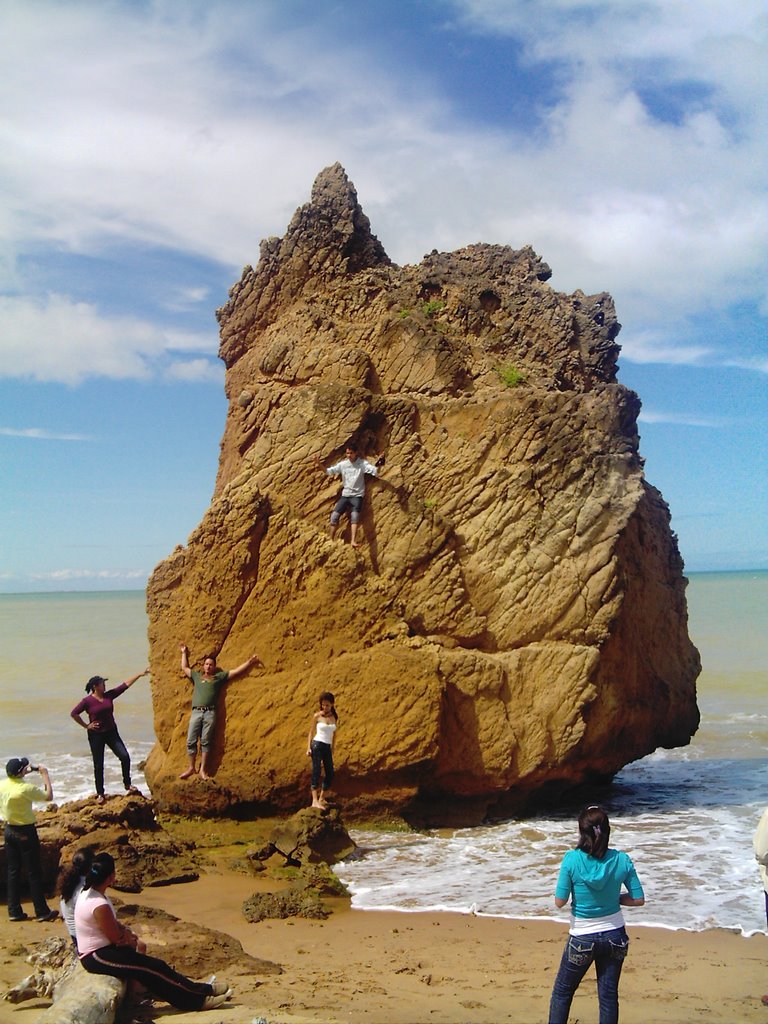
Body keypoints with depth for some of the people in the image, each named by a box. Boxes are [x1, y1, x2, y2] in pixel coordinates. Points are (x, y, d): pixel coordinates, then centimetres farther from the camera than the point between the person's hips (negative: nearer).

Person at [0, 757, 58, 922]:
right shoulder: (26, 788, -23)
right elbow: (49, 796, -13)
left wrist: (24, 773, 16)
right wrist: (45, 775, -6)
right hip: (26, 832, -6)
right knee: (34, 872, 2)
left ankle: (14, 911, 16)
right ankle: (42, 911, 7)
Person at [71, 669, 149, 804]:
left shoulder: (109, 695, 3)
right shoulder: (88, 701, -11)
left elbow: (126, 684, 5)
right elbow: (74, 713, -11)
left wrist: (140, 674, 5)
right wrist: (86, 726, -9)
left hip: (111, 732, 4)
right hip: (96, 735, -4)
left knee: (125, 757, -7)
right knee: (98, 765, 3)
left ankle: (128, 784, 10)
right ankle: (100, 794, 15)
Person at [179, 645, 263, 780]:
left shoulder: (219, 677, 16)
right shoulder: (196, 676, 24)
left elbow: (237, 671, 14)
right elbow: (185, 668, 37)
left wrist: (250, 662, 7)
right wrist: (184, 653, 39)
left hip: (210, 713, -2)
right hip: (196, 712, 2)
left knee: (206, 742, -4)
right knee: (191, 741, -2)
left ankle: (203, 770, -4)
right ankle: (191, 768, 5)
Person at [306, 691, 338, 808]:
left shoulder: (334, 717, 7)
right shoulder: (317, 716, -4)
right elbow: (311, 732, 0)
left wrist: (332, 750, 16)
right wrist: (308, 748, -6)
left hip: (327, 747, 5)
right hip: (317, 745, -5)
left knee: (330, 774, 4)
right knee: (316, 772, -12)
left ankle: (322, 799, 16)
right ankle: (315, 801, -17)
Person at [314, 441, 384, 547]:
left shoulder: (362, 464, -5)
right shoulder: (343, 464, 6)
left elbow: (375, 471, -15)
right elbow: (329, 471, 11)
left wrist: (378, 464, -37)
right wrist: (319, 464, -5)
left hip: (357, 495, -4)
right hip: (345, 495, 4)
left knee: (355, 516, -25)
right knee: (334, 516, -8)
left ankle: (353, 541, -36)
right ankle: (331, 540, 4)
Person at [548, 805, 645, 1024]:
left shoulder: (572, 859, -18)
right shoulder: (621, 860, -11)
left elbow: (559, 901, -14)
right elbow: (638, 900, -5)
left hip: (583, 939, -2)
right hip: (614, 937, 2)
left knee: (562, 992, 16)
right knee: (608, 995, 13)